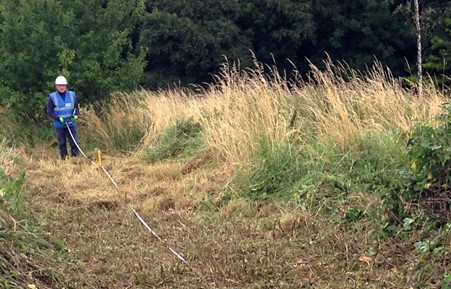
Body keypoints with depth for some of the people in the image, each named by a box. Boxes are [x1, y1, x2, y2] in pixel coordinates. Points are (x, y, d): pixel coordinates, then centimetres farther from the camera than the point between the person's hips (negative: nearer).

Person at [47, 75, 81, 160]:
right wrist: (59, 118, -16)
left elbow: (77, 108, 13)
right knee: (62, 145, 6)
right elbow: (49, 112, -2)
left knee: (75, 143, -4)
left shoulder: (72, 95, 4)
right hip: (59, 125, -1)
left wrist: (76, 115, -7)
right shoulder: (52, 97, -3)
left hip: (71, 124, 1)